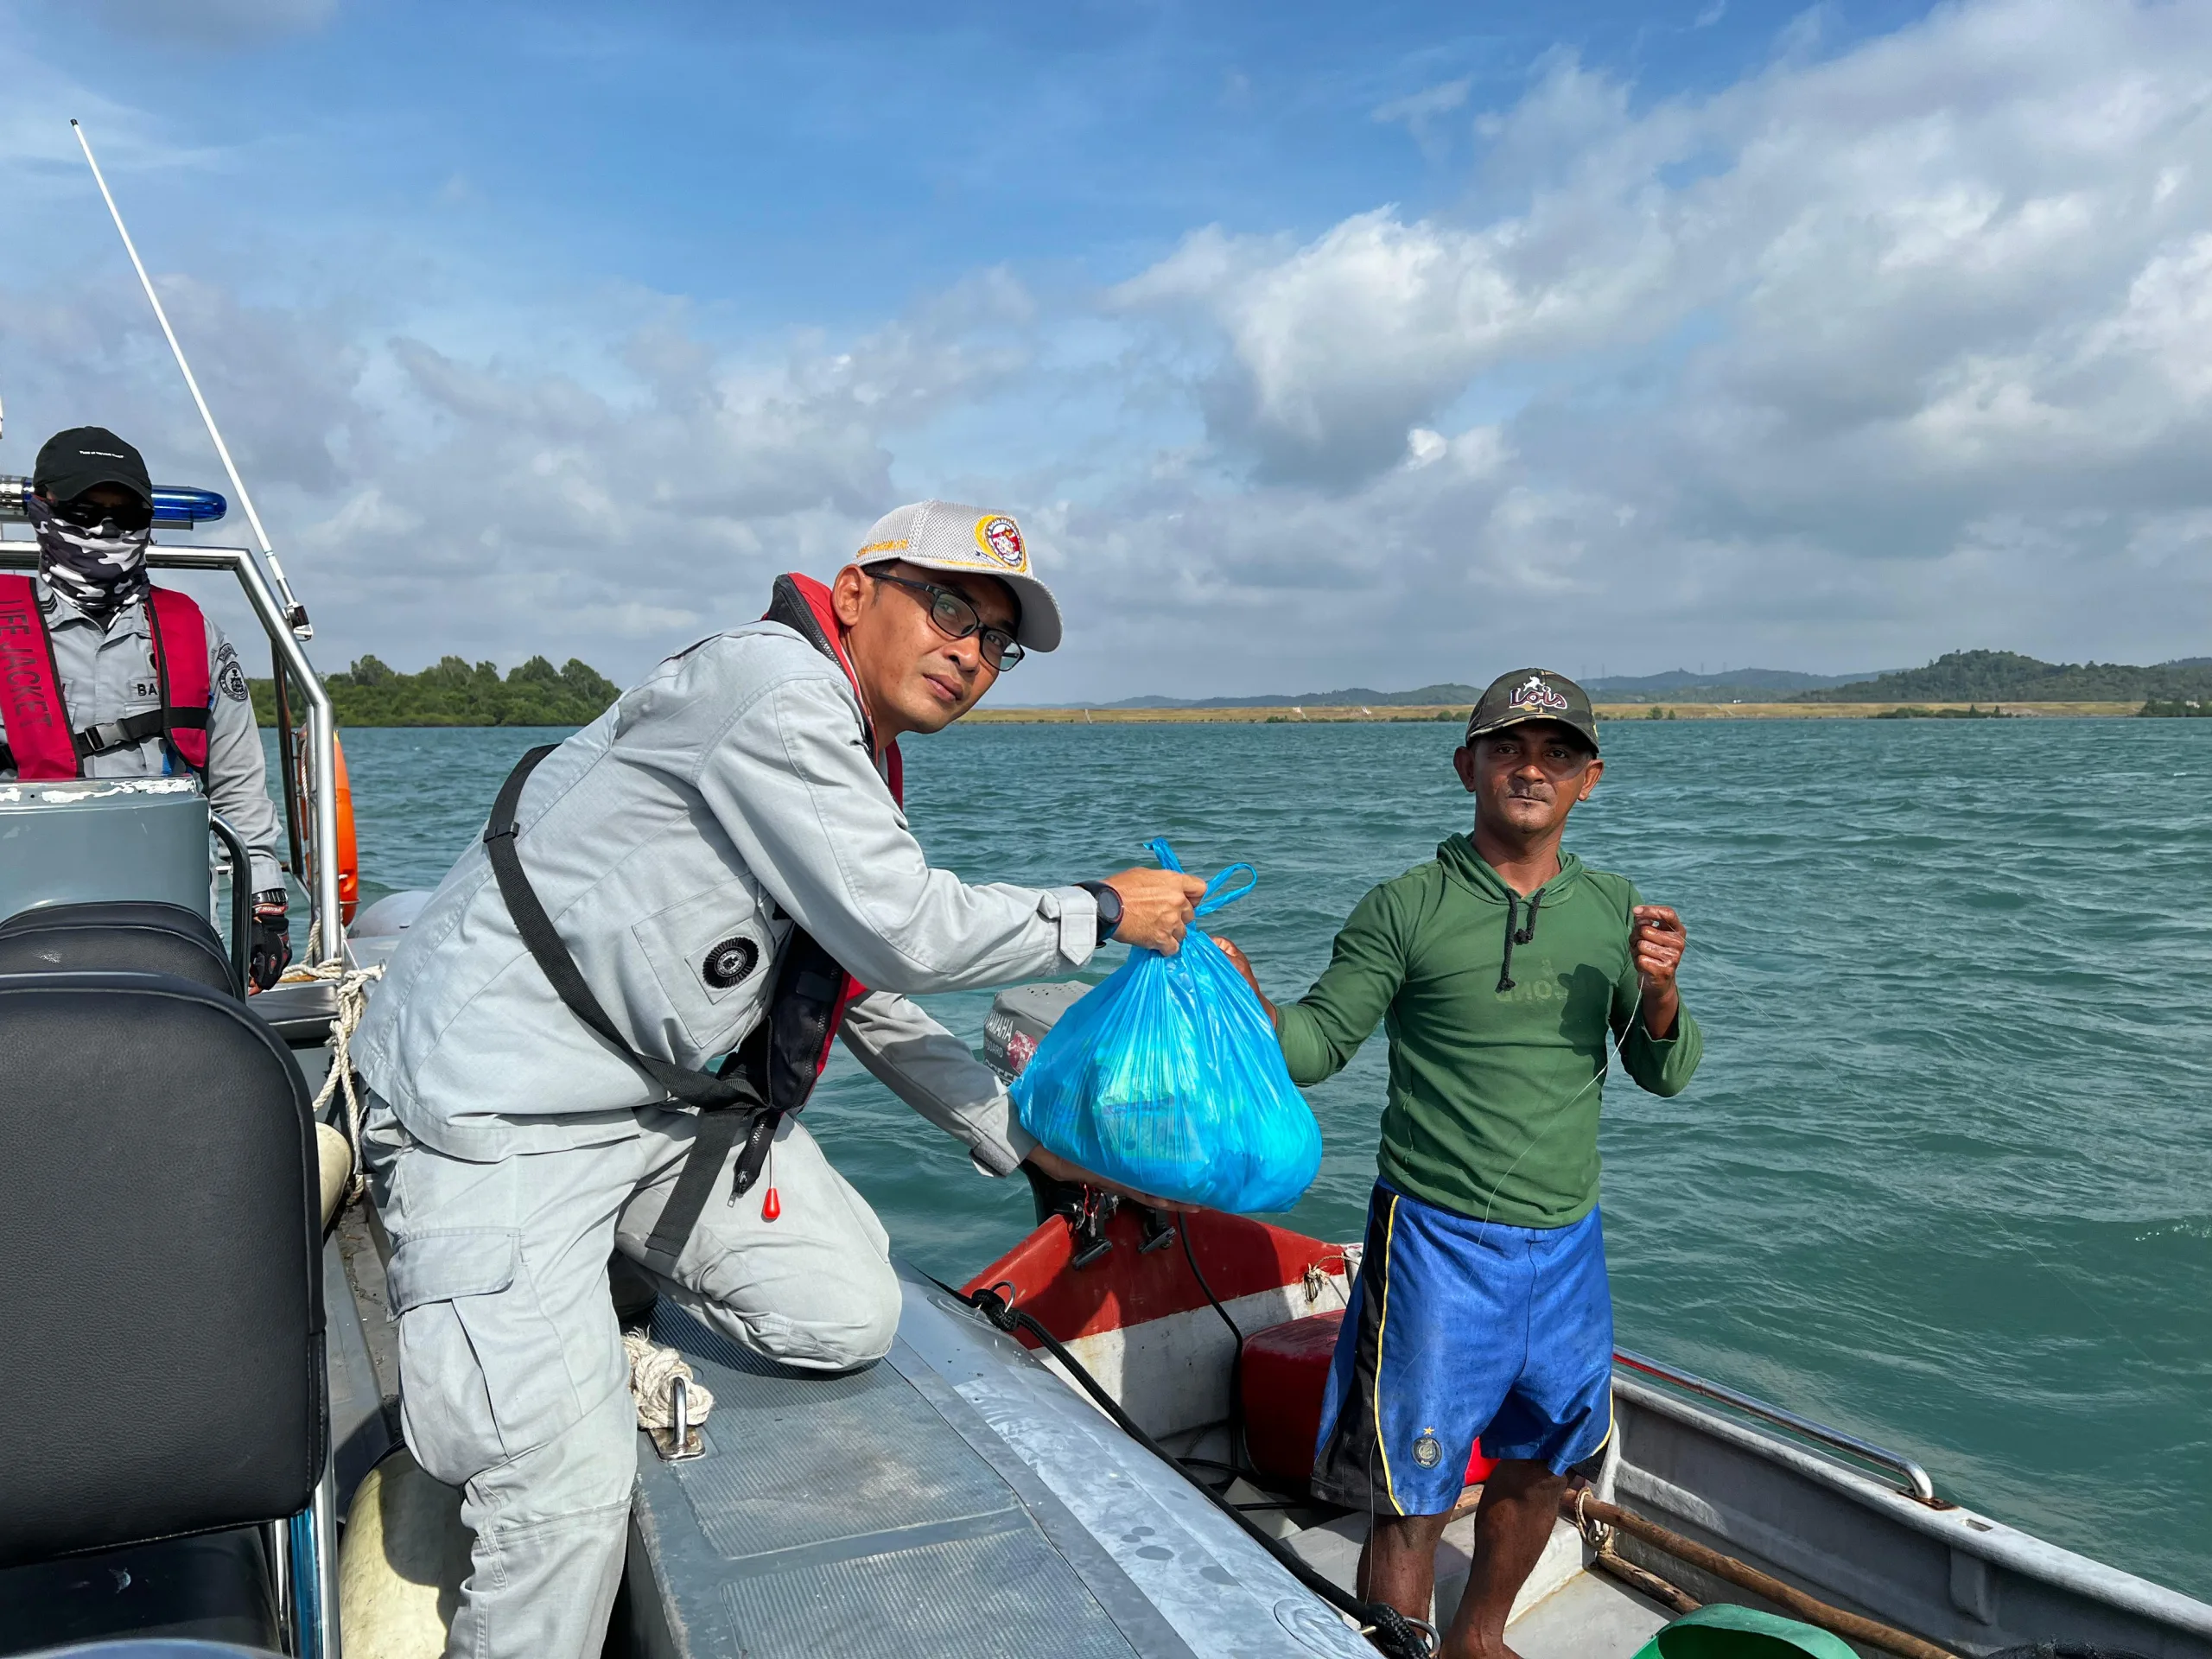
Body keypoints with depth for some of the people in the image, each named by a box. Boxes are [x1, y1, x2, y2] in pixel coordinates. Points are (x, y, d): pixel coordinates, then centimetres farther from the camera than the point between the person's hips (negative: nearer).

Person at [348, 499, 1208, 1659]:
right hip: (498, 1111, -9)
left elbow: (867, 991, 21)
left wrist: (1020, 1141, 22)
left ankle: (603, 1252, 18)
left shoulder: (851, 768, 13)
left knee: (849, 1319, 1)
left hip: (660, 1093, 9)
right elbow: (908, 937, -21)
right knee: (568, 1490, -16)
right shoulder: (775, 684, -19)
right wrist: (1103, 913, -7)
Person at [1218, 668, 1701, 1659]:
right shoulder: (1407, 911, -9)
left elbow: (1666, 1074, 6)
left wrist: (1660, 995, -14)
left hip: (1567, 1243, 6)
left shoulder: (1613, 912, 4)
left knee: (1538, 1462, 22)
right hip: (1440, 1242, -5)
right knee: (1412, 1495, 1)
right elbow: (1318, 1043, -7)